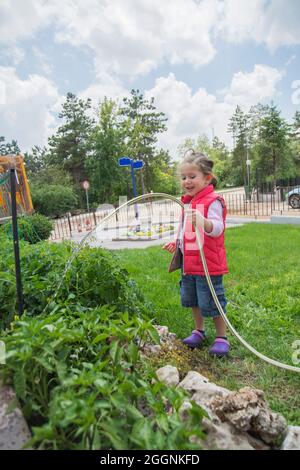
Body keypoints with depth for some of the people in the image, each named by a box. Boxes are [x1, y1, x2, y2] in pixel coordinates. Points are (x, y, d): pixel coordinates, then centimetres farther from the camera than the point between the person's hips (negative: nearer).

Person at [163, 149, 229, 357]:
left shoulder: (212, 201, -15)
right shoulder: (188, 202, 12)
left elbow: (217, 228, -29)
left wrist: (204, 222, -47)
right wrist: (177, 244, 13)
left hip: (208, 262, -8)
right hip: (189, 262, 9)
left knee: (212, 300, 3)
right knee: (192, 299, 19)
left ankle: (222, 337, 23)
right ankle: (199, 331, 39)